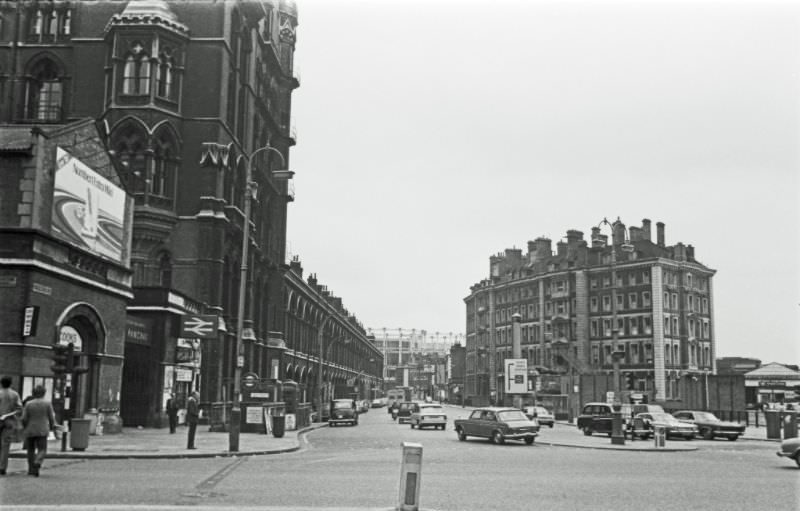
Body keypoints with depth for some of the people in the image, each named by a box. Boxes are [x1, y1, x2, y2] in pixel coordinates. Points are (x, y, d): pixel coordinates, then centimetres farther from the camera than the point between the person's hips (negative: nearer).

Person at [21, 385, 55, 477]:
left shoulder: (28, 404, -4)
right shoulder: (48, 403, -5)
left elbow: (24, 419, -5)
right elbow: (51, 417, -3)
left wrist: (25, 427, 16)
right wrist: (52, 427, 15)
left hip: (30, 431, 1)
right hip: (42, 431, -1)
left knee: (31, 450, 16)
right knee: (42, 450, 1)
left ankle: (31, 469, 18)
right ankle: (37, 463, -26)